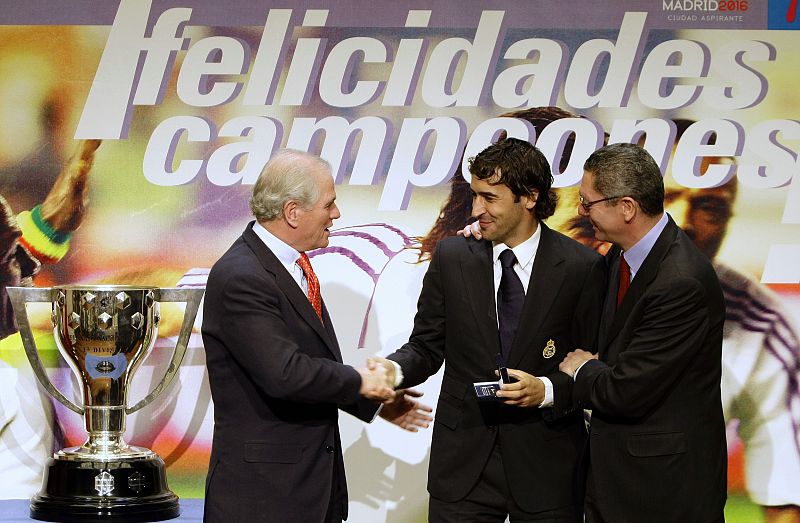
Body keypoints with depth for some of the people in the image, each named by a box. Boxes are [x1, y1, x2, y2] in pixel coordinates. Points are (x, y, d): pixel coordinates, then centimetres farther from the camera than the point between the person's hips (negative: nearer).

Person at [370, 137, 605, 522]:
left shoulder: (582, 268, -5)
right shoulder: (451, 258, 3)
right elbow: (427, 345, 8)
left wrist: (547, 390, -18)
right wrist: (395, 368, -13)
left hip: (546, 462, -2)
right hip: (464, 461, 2)